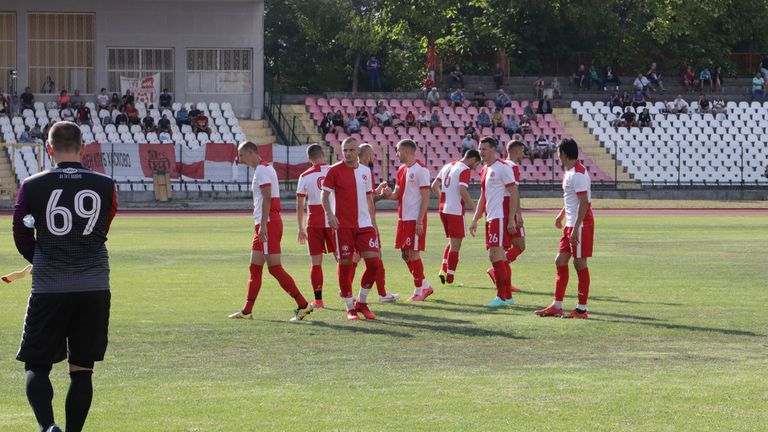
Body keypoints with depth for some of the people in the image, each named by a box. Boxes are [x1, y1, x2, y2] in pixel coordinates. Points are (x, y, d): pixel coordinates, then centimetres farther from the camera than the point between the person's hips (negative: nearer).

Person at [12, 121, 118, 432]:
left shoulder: (32, 187, -3)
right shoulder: (105, 186, 1)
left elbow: (22, 239, 6)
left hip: (49, 289, -2)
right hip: (94, 288, 2)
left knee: (37, 367, 5)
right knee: (82, 369, 10)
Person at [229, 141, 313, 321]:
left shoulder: (261, 170, -11)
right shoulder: (264, 168, 19)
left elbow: (267, 199, -20)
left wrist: (263, 226, -24)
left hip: (268, 224, -10)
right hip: (264, 225, 10)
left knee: (275, 268, -11)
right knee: (255, 268, 11)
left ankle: (303, 305, -10)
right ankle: (247, 311, 14)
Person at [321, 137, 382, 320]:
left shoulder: (366, 171, 12)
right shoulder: (335, 170, -2)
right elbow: (325, 195, -3)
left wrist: (373, 223, 16)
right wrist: (329, 213, -19)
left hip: (364, 224, 4)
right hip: (343, 225, -4)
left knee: (374, 262, -5)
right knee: (345, 265, -1)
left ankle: (362, 302, 11)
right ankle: (350, 308, 10)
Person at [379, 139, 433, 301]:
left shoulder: (421, 170, -12)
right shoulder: (402, 170, 14)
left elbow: (425, 197, -15)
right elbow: (397, 194, 17)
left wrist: (420, 221, -19)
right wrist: (388, 194, -7)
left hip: (415, 219, -9)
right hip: (403, 218, 9)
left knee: (413, 254, -6)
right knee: (405, 254, 10)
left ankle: (419, 291, 3)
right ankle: (425, 285, 20)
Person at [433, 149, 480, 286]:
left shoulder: (448, 166, 14)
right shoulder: (465, 170, -10)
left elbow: (434, 186, 17)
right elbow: (462, 191, -22)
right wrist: (474, 207, -17)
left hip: (443, 209, 8)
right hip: (456, 211, -8)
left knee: (452, 242, 21)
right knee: (455, 245, 0)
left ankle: (443, 270, 7)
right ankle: (449, 279, 1)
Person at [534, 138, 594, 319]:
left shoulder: (578, 174, -18)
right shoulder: (569, 173, 13)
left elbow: (584, 203, -22)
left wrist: (576, 229, -24)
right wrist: (561, 215, 25)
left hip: (580, 225, -10)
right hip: (570, 224, 10)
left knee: (580, 263, -4)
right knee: (560, 261, 10)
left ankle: (582, 309, 1)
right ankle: (557, 307, 14)